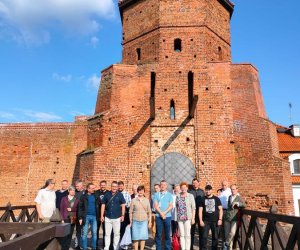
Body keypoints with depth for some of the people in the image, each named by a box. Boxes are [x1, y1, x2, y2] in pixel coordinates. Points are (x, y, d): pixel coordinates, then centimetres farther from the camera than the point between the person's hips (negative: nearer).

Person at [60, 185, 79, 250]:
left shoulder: (76, 200, 9)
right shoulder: (64, 199, 4)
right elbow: (61, 209, 1)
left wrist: (71, 209, -6)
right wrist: (62, 219, -6)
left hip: (73, 219, 2)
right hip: (66, 219, -2)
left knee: (70, 234, 4)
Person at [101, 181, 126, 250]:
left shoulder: (120, 195, -1)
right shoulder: (107, 194, 2)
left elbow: (123, 205, 2)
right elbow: (103, 205, 5)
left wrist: (122, 215, -2)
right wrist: (102, 216, 2)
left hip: (117, 218, -1)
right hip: (107, 217, 1)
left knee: (117, 234, 7)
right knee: (107, 234, 8)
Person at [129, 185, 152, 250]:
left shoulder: (147, 200, 4)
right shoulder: (134, 200, -1)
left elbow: (149, 212, 7)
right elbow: (130, 212, 2)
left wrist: (150, 222, 5)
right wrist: (130, 222, 2)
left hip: (144, 221, 1)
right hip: (135, 221, -1)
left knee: (143, 237, 5)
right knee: (135, 237, 3)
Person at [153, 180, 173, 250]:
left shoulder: (169, 195, 6)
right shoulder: (156, 194, 5)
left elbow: (171, 206, 0)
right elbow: (155, 205, -2)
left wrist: (164, 213, -11)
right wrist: (161, 213, -13)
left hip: (167, 216, 0)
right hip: (158, 216, 0)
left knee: (167, 234, 6)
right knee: (158, 234, 4)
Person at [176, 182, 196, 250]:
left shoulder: (190, 196, -1)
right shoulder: (178, 196, 9)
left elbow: (193, 207, -3)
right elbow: (176, 207, 13)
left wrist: (193, 218, -7)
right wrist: (176, 217, 8)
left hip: (187, 218, -3)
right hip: (180, 218, 3)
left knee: (187, 234, -2)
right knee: (182, 235, 7)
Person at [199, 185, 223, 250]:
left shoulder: (216, 199, 4)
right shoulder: (203, 199, 5)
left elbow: (220, 209, 3)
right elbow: (200, 210, 4)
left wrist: (220, 219, -6)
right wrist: (200, 220, -4)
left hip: (215, 221, 0)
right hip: (206, 221, 0)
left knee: (215, 237, 8)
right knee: (204, 236, -3)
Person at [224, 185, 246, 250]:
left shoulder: (239, 198, -1)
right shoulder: (229, 197, 13)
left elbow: (244, 205, -17)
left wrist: (237, 203, -28)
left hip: (234, 218, -4)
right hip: (227, 218, 4)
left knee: (232, 232, -18)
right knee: (227, 234, 6)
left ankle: (226, 243, 3)